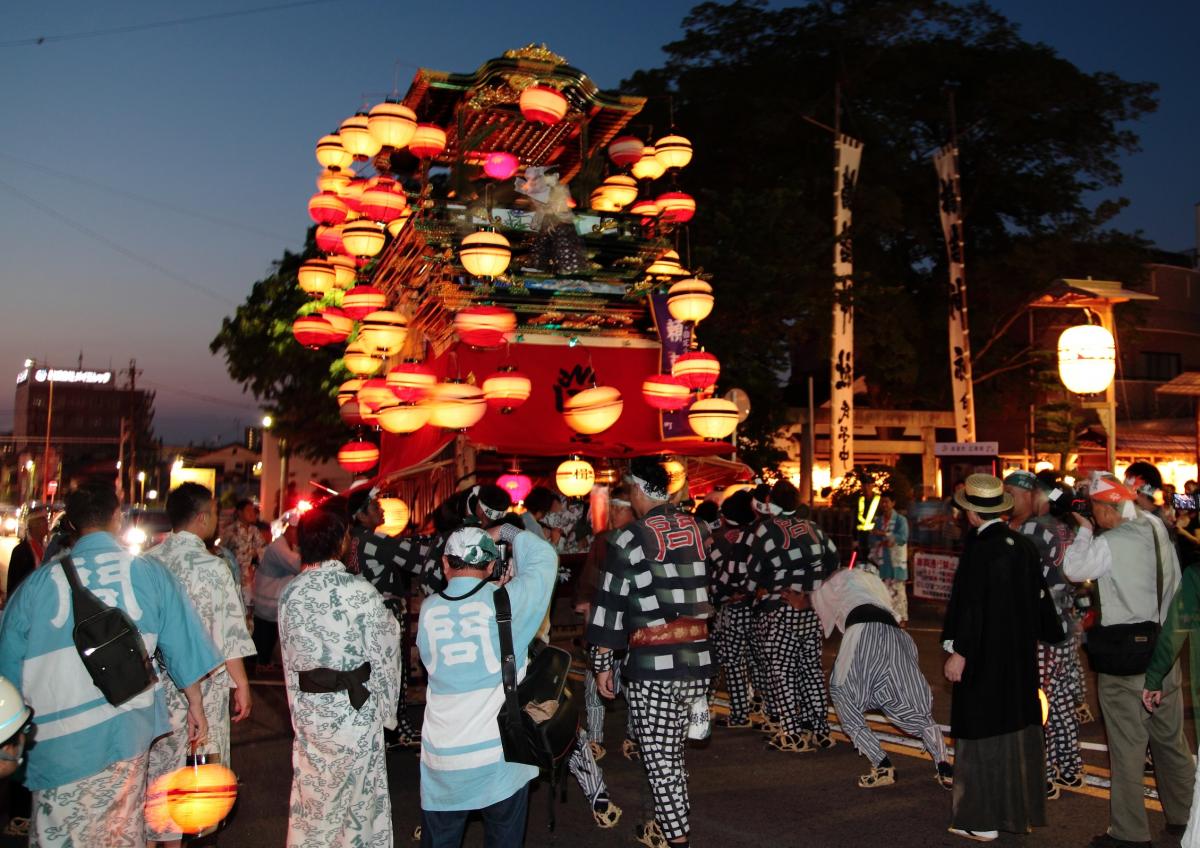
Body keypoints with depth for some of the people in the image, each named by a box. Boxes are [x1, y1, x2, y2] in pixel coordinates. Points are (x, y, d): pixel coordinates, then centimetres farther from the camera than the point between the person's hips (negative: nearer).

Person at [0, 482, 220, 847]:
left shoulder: (37, 583, 0)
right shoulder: (150, 573, -1)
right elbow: (183, 647, 2)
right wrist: (195, 705, 14)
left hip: (60, 745, 0)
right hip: (128, 733, 1)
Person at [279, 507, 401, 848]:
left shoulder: (289, 594, -3)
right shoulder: (359, 590, -17)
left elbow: (288, 657, 4)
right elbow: (384, 652, -12)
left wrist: (300, 707, 14)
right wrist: (386, 706, 1)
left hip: (308, 707, 4)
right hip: (355, 705, -4)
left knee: (311, 791, 18)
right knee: (359, 790, 12)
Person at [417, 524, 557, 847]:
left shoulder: (428, 609, -2)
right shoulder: (505, 600, -11)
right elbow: (544, 558, 1)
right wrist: (505, 531, 13)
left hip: (442, 761, 2)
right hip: (501, 756, -2)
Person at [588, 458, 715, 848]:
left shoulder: (631, 539, -7)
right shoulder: (697, 529, 8)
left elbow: (609, 605, -5)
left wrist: (602, 664, 1)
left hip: (652, 662, -6)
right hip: (698, 658, 6)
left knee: (659, 756, 4)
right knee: (672, 751, 19)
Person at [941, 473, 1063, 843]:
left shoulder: (979, 548, -19)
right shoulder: (1023, 545, 1)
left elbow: (972, 604, -20)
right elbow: (1039, 594, 9)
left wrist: (959, 652, -15)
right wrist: (1052, 632, 23)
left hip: (984, 658, -7)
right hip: (1020, 655, 7)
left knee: (983, 732, 2)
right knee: (1018, 728, 16)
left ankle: (983, 820, 11)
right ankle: (1020, 809, 29)